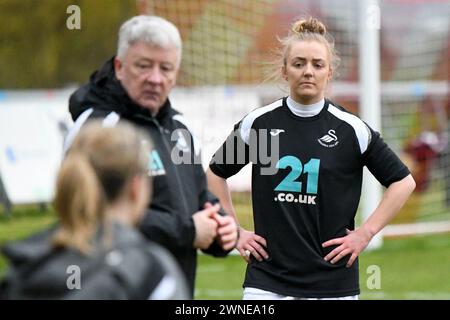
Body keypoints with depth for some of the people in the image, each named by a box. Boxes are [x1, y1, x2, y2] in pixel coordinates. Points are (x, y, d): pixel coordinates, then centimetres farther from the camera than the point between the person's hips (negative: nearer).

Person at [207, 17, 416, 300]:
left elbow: (403, 182, 5)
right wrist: (234, 231, 9)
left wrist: (365, 234, -1)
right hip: (267, 282, 1)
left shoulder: (351, 129, -1)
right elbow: (216, 173, 17)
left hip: (334, 284, 0)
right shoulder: (258, 123, 3)